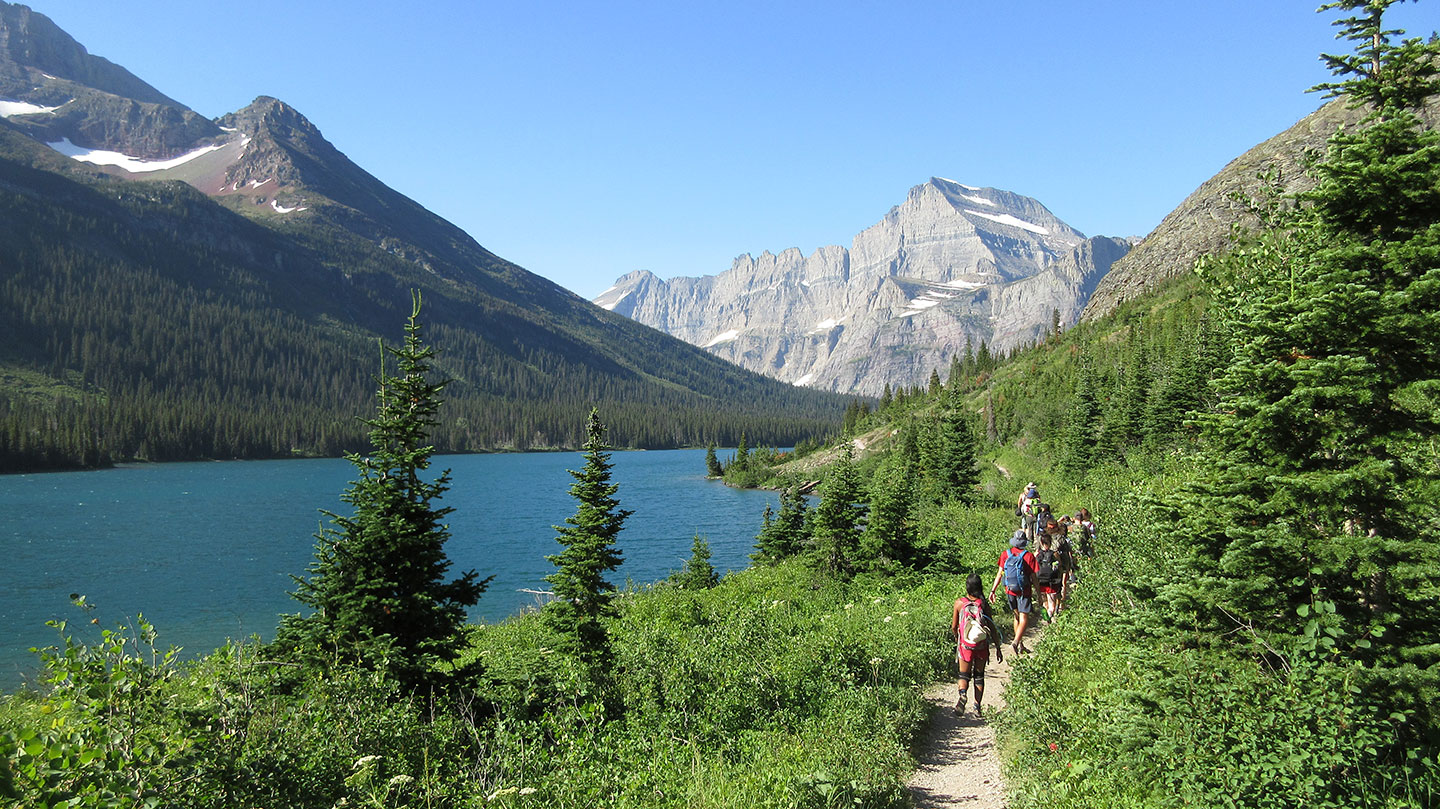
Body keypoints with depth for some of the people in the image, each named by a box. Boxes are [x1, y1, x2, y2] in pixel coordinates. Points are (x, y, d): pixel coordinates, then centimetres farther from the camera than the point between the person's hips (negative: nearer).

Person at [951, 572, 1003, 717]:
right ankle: (977, 707, 13)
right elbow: (992, 628, -5)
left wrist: (957, 640, 21)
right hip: (982, 645, 1)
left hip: (965, 644, -1)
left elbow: (954, 627, 0)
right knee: (979, 676, 16)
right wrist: (998, 648, 2)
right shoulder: (984, 604, -6)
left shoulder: (959, 603, -6)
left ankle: (962, 694, -21)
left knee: (964, 675, 9)